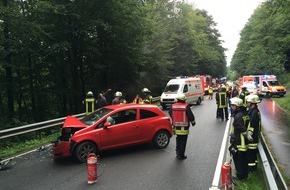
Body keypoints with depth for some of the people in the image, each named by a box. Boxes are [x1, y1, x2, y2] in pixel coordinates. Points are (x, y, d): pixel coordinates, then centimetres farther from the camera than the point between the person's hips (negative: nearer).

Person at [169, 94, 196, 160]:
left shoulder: (172, 106, -2)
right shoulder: (186, 106, -13)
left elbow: (170, 115, 9)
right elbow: (191, 116, -9)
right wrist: (193, 122, 10)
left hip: (176, 127, 4)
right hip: (184, 127, -4)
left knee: (178, 140, 23)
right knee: (183, 141, 6)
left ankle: (178, 153, 26)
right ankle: (181, 155, 11)